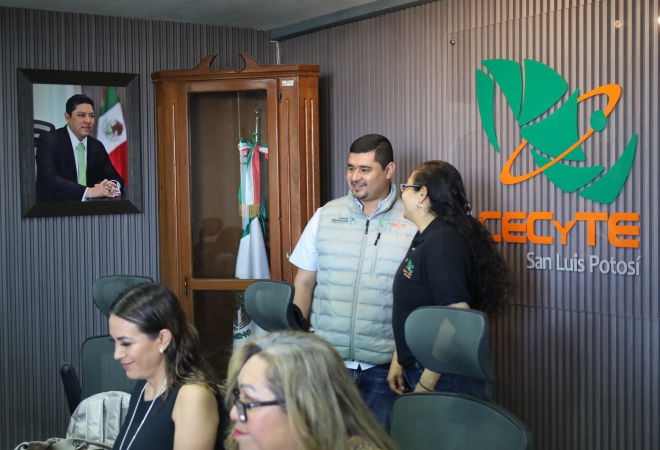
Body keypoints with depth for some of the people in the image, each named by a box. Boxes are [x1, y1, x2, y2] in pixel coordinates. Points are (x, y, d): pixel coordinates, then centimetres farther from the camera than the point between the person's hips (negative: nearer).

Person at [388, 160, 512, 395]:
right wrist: (398, 360, 13)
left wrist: (427, 383, -22)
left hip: (442, 377, -9)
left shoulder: (442, 243, -20)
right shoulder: (425, 239, 10)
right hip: (419, 369, 9)